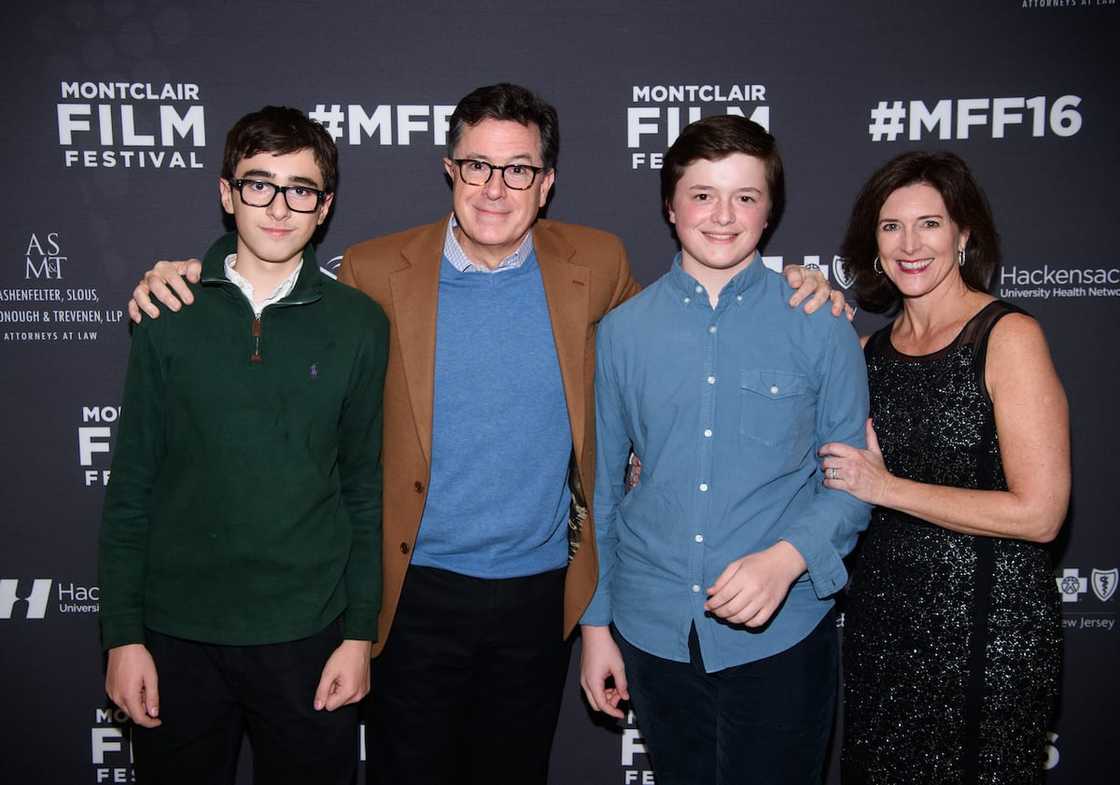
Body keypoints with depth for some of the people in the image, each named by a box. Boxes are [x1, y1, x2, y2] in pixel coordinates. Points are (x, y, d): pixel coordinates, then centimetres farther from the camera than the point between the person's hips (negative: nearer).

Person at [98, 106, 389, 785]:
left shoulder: (359, 323, -2)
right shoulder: (170, 314, -1)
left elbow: (364, 489, 1)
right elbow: (131, 486, 2)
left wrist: (360, 633, -1)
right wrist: (123, 634, 0)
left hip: (308, 633, 0)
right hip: (178, 633, 1)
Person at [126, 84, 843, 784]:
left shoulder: (595, 264, -3)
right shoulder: (378, 271, -7)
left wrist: (792, 298, 0)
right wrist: (182, 286, -6)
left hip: (541, 592, 2)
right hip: (416, 592, -1)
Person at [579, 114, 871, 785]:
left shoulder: (820, 326, -4)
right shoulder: (623, 330, 1)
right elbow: (603, 485, 7)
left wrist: (786, 558, -19)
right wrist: (596, 622, 9)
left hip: (780, 635, -2)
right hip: (654, 634, 2)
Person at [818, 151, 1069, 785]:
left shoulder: (1010, 336, -12)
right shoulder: (870, 349, 6)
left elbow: (1039, 513, -18)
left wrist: (887, 487, -14)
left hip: (988, 620, -5)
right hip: (883, 612, 6)